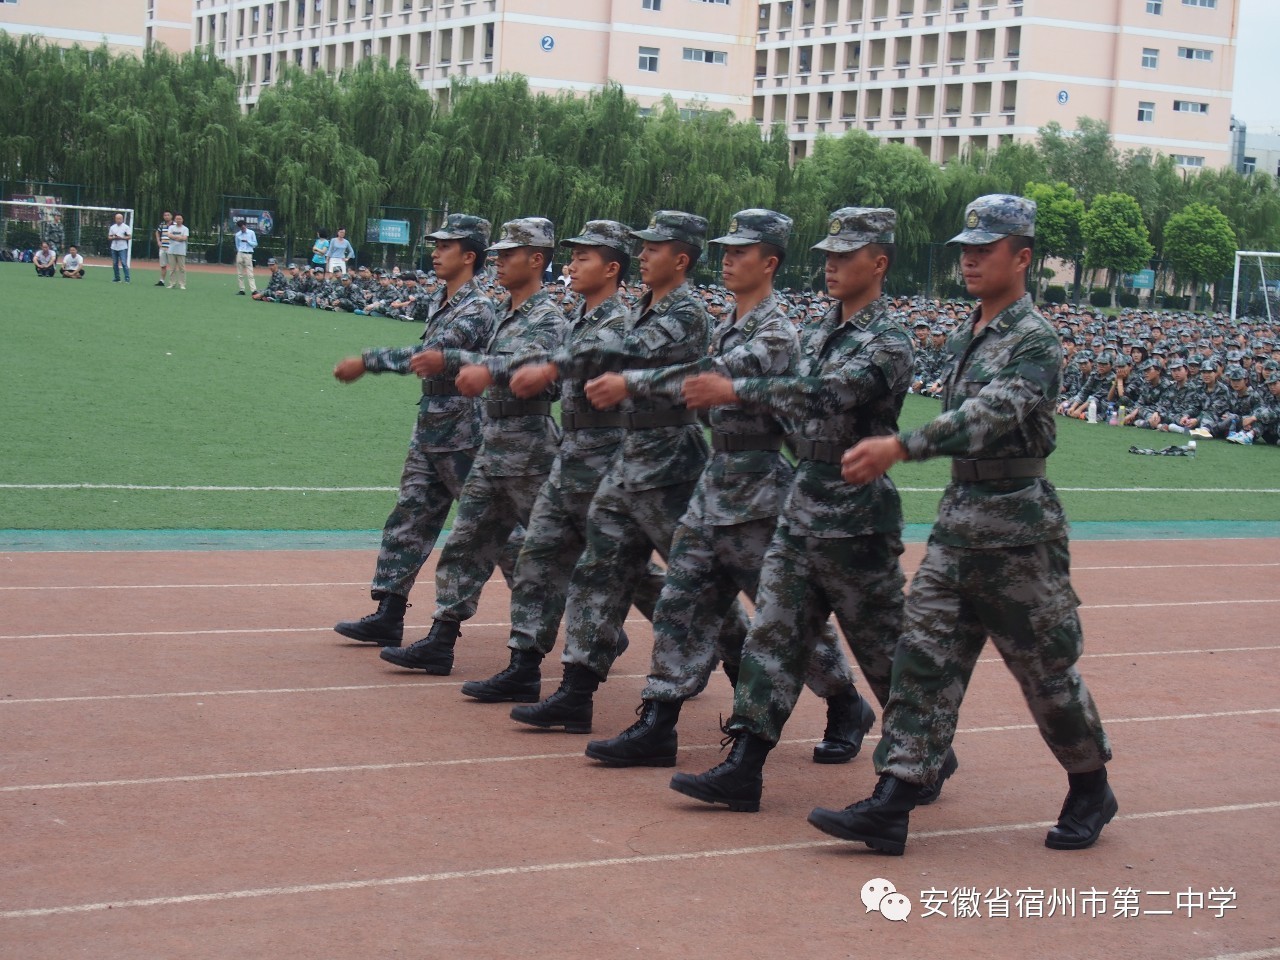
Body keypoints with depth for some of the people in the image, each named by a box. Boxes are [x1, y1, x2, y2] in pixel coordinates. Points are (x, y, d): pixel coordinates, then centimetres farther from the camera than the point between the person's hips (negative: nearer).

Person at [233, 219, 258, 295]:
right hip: (240, 254, 4)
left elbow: (255, 244, 3)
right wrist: (239, 252, 5)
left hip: (248, 254, -4)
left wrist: (247, 241, -11)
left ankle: (253, 290, -18)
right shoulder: (237, 234, 11)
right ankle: (242, 290, 7)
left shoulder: (251, 233, 3)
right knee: (240, 274, 2)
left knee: (250, 273, -12)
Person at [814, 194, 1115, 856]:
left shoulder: (1034, 341, -15)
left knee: (1046, 668, 5)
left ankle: (1091, 790, 26)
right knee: (924, 658, -1)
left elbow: (990, 414, -31)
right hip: (957, 518, 7)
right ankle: (891, 806, -4)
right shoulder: (965, 337, 11)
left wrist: (900, 447, -43)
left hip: (1017, 528, -7)